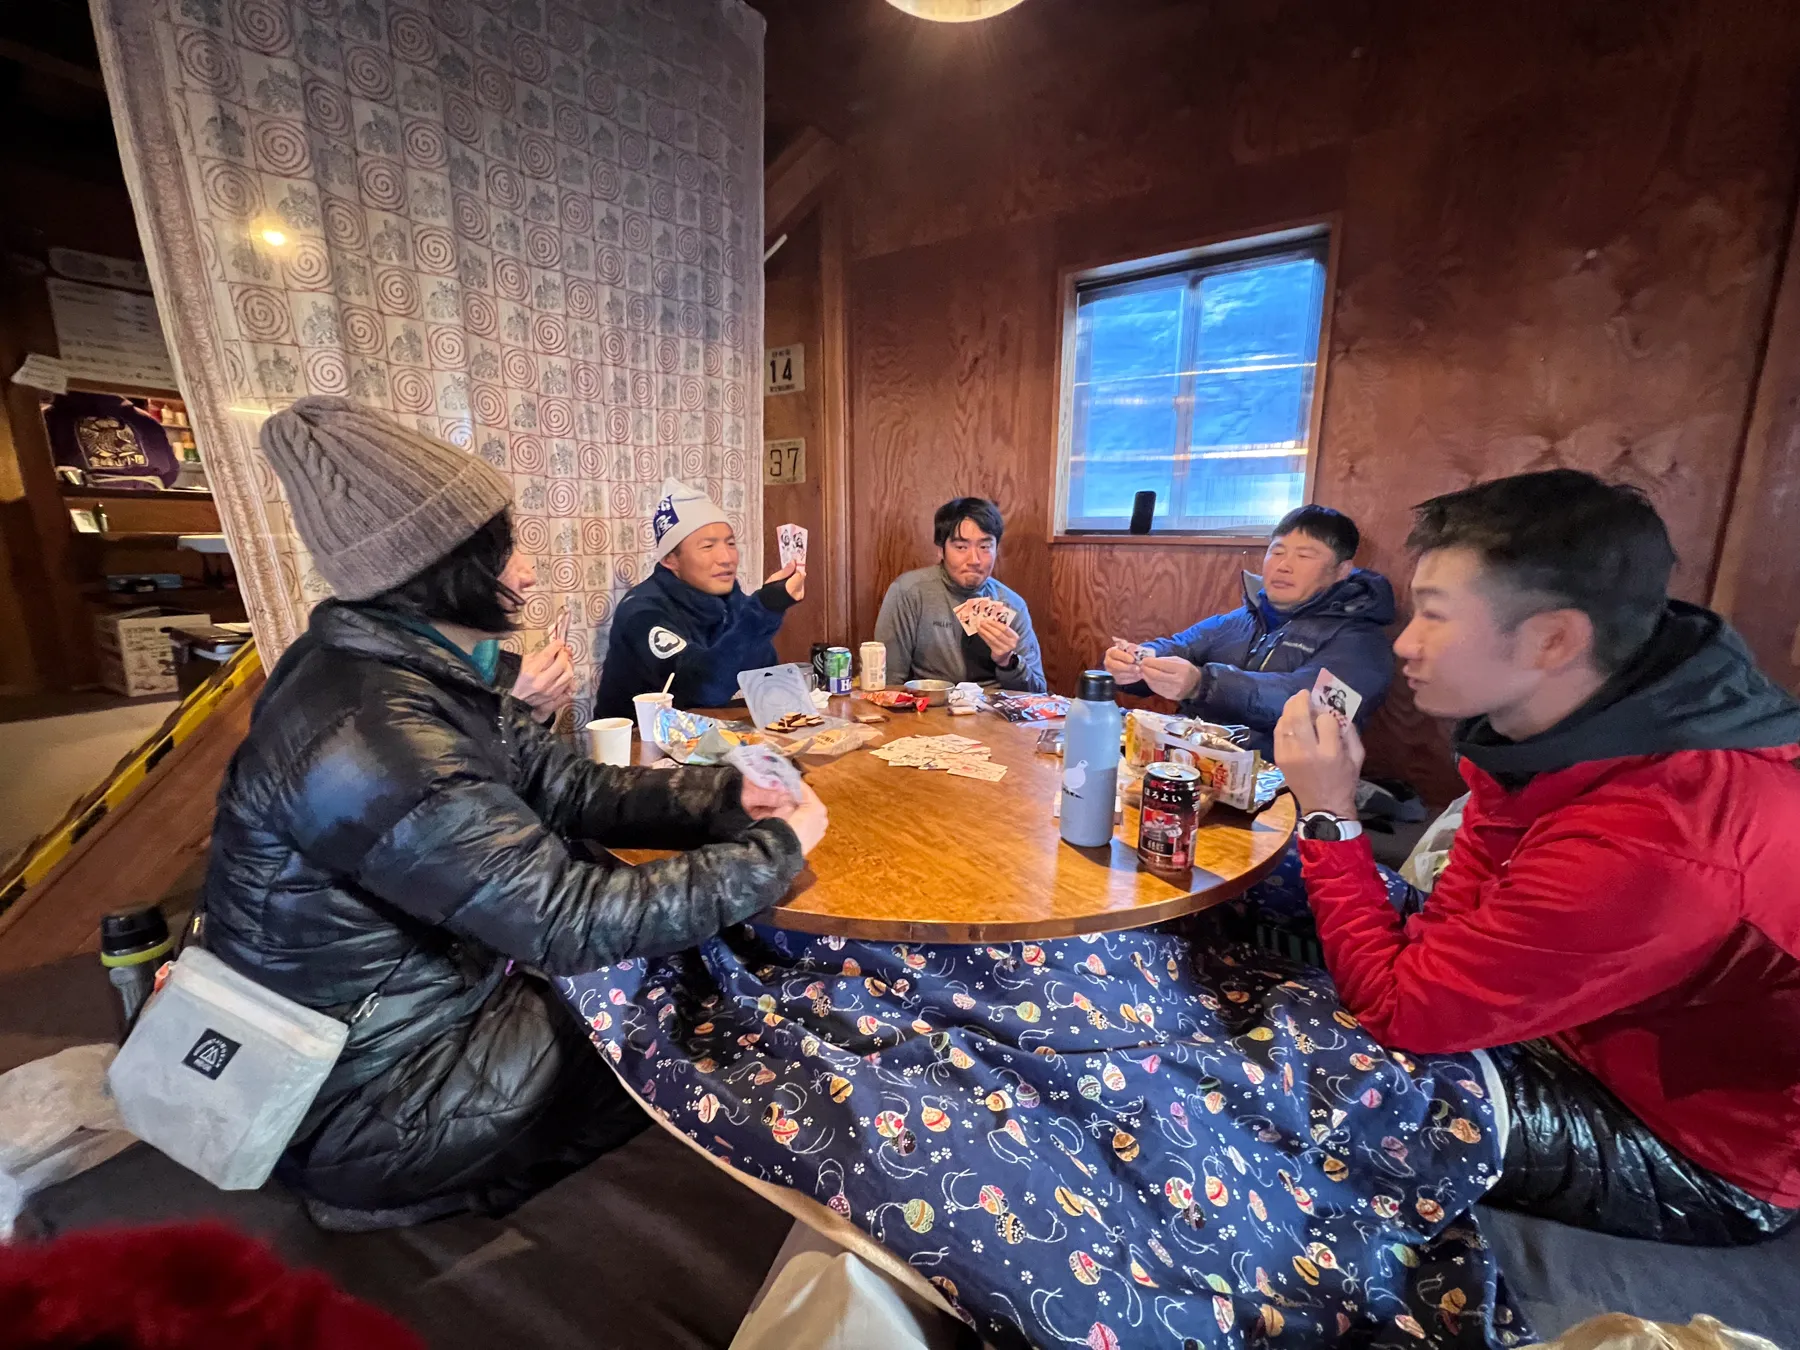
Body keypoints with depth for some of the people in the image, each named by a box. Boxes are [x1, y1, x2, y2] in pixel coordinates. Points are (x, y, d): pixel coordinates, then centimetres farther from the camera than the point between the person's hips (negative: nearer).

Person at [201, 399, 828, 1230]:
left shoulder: (423, 668, -5)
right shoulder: (368, 739, -35)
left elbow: (569, 790, -1)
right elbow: (573, 923, -33)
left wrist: (725, 797, -11)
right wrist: (776, 851, -22)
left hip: (439, 974, 7)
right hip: (375, 1098, -7)